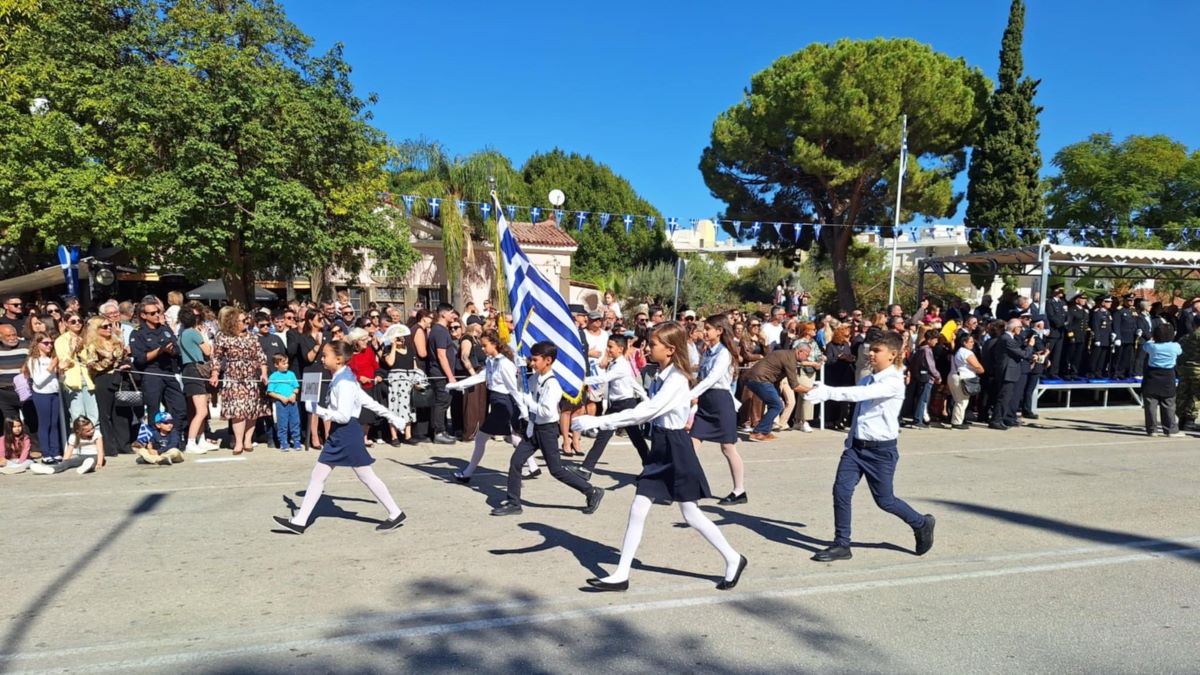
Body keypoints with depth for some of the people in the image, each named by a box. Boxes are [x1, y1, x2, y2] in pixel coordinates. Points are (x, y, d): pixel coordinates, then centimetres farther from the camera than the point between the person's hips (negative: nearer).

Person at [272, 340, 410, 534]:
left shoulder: (344, 383, -18)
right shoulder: (343, 380, 11)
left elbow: (344, 416, -24)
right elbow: (369, 401, 16)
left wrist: (318, 410, -22)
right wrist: (391, 417, 19)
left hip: (348, 433, -10)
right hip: (338, 434, 10)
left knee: (367, 477, 0)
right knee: (318, 475, 9)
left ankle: (395, 514, 10)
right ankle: (299, 521, 14)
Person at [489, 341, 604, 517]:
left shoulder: (552, 384, -21)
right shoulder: (537, 379, 4)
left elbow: (547, 412, -28)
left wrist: (527, 399, -19)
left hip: (547, 430, -8)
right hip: (533, 428, 8)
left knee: (556, 469, -1)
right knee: (515, 462, 4)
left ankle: (592, 493, 12)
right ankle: (513, 503, 15)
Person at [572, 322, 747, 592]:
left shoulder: (676, 379, -20)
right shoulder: (661, 376, 8)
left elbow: (645, 412, -28)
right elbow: (647, 411, 7)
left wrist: (598, 421, -30)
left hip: (676, 449, -8)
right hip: (659, 448, 8)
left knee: (691, 514, 5)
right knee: (638, 509, 5)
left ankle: (733, 559, 25)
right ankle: (621, 575, 11)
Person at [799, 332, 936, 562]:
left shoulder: (894, 382, -16)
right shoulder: (868, 380, 12)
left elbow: (859, 394, -29)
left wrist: (824, 391, -36)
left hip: (881, 449, -6)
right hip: (856, 445, 6)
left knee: (885, 500, 7)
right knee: (841, 490, -5)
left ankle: (922, 524, 35)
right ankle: (841, 545, 6)